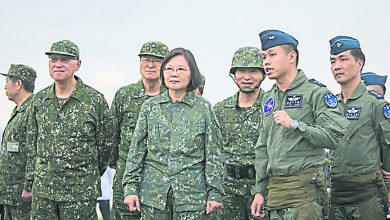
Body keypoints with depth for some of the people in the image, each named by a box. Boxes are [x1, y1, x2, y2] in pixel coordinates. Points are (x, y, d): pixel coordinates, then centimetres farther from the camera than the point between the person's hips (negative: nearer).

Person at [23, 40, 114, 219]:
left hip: (80, 192, -4)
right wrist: (29, 184, 12)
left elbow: (106, 144, 3)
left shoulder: (95, 100, -4)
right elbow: (32, 145, 15)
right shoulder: (39, 100, 9)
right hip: (42, 190, 4)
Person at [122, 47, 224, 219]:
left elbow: (213, 154, 2)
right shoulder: (150, 107, 6)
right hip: (153, 195, 1)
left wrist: (215, 193, -3)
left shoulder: (204, 108, 2)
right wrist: (131, 188, 0)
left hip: (192, 194, -1)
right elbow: (136, 151, 6)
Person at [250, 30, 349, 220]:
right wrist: (259, 190, 16)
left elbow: (336, 136, -15)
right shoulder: (269, 99, 18)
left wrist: (295, 125, -17)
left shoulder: (315, 92, -4)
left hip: (305, 187, -7)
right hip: (274, 188, 7)